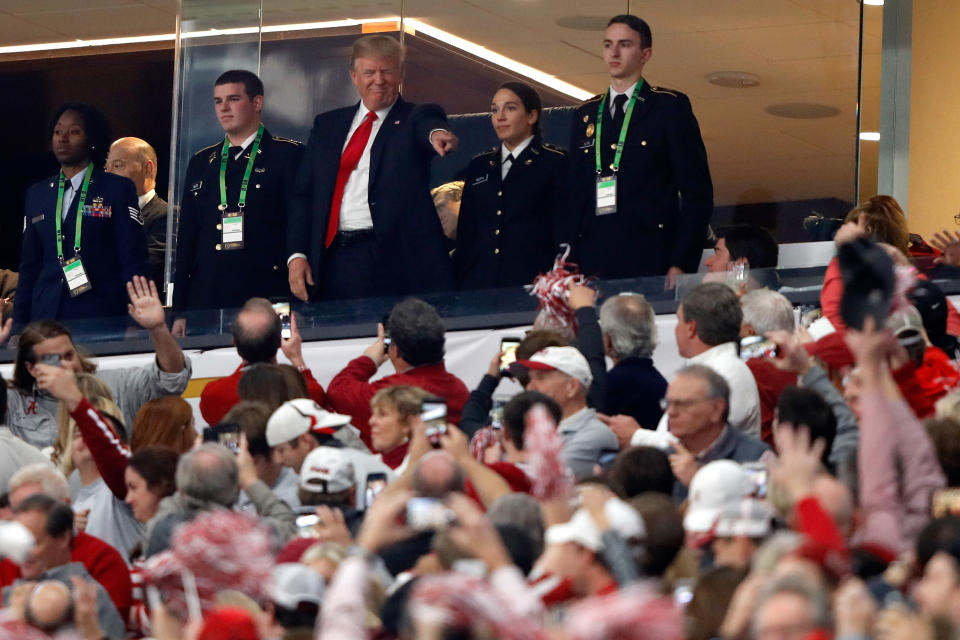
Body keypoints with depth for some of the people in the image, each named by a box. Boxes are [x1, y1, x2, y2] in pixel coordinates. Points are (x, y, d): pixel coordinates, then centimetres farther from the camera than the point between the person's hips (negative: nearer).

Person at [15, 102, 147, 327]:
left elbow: (133, 263, -2)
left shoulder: (118, 190, 2)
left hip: (100, 317, -4)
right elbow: (29, 267, 16)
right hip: (46, 319, 4)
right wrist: (19, 325, 10)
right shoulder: (37, 194, 15)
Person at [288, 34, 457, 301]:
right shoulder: (327, 125, 17)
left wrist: (437, 133, -45)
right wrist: (297, 255, 2)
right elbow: (305, 194, 14)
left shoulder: (413, 119, 6)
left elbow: (426, 126, -20)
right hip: (333, 263, 3)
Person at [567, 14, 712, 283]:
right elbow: (575, 196, 17)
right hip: (593, 265, 4)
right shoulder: (585, 115, 18)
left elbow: (697, 193, 0)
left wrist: (681, 264, -9)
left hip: (651, 261, -3)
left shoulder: (671, 107, 5)